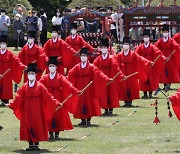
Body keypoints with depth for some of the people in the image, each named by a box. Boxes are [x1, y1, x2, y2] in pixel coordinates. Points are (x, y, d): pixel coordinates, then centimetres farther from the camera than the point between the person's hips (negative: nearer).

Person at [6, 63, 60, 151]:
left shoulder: (40, 86, -3)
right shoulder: (24, 87, 4)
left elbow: (47, 96, -5)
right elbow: (18, 98, 2)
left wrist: (56, 103, -13)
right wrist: (11, 105, -6)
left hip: (37, 110, -2)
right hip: (27, 110, 2)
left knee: (37, 125, -1)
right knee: (28, 126, 2)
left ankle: (36, 144, 6)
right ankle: (30, 144, 9)